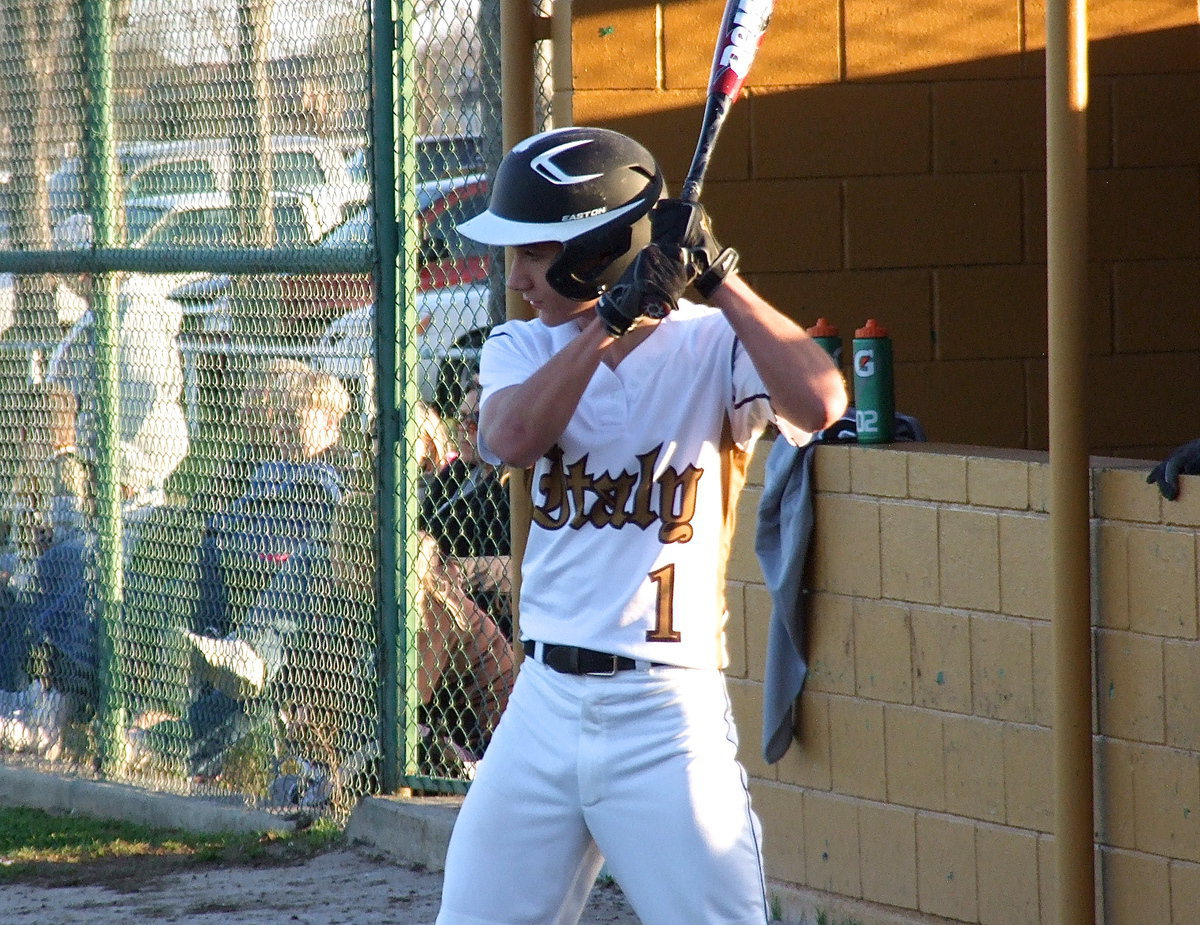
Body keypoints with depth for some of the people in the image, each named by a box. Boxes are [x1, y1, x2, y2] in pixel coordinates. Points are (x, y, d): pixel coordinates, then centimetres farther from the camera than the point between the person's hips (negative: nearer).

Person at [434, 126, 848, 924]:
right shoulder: (523, 348, 8)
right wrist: (613, 318, -20)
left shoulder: (709, 344, -4)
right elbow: (511, 439, -14)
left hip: (667, 716, -5)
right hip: (545, 703, 5)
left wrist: (719, 281, -22)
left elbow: (820, 403, -23)